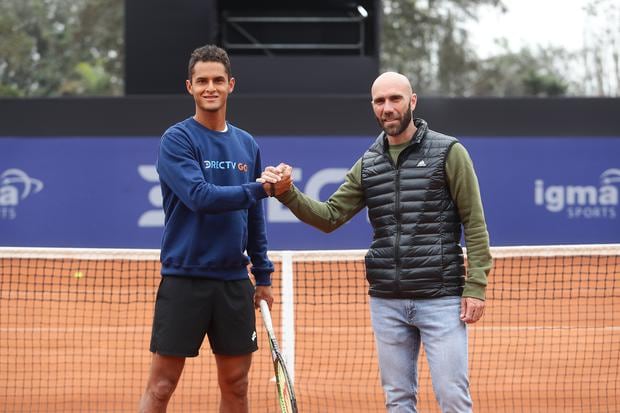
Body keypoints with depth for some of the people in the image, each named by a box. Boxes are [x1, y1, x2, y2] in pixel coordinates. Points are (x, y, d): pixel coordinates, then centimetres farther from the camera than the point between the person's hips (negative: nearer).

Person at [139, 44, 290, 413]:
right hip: (184, 278, -5)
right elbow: (199, 196, -19)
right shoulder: (176, 140, -6)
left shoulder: (247, 145, 11)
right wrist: (259, 189, -19)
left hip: (234, 281, 5)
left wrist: (263, 275, 15)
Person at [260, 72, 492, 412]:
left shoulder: (448, 152, -2)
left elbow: (474, 223, -4)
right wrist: (288, 193, -9)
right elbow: (329, 217, 8)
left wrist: (476, 286, -11)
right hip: (386, 303, 5)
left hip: (440, 298, -5)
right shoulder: (368, 164, 11)